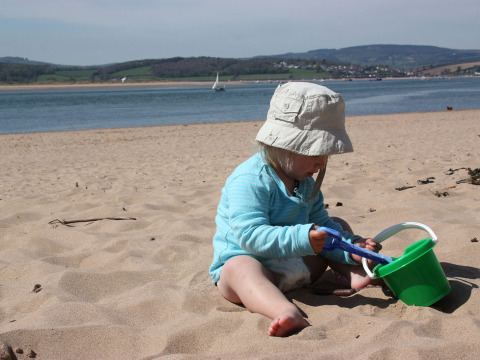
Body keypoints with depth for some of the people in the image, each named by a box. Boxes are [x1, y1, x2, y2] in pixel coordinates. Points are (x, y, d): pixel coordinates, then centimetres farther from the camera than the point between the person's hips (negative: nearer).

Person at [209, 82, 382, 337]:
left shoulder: (306, 183, 8)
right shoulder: (248, 181, -21)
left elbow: (321, 223, 12)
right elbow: (250, 235, -30)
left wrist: (351, 247, -7)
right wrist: (301, 239, -41)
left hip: (298, 264, 8)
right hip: (246, 260, -8)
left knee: (339, 226, 12)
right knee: (241, 268, -43)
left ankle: (353, 274, -10)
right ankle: (287, 313, -67)